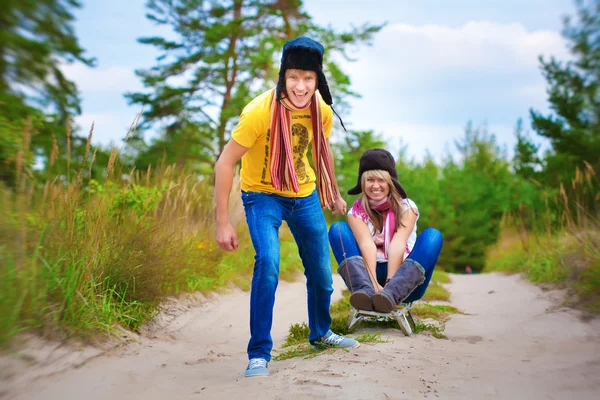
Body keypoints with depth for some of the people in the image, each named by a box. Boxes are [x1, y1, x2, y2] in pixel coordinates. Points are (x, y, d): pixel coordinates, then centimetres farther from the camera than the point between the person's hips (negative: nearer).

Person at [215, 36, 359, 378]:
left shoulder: (321, 110, -12)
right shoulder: (260, 111, -28)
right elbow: (225, 163, -24)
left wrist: (334, 194, 18)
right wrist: (223, 222, -25)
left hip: (305, 194, 5)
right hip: (262, 195, -5)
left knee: (321, 270, 11)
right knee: (268, 263, -26)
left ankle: (321, 332, 38)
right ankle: (259, 353, -10)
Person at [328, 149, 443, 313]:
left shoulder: (406, 207, -2)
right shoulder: (357, 211, 0)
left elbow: (397, 245, -19)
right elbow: (367, 245, -19)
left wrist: (389, 284, -32)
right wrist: (374, 283, -34)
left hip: (404, 277, 0)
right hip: (369, 273, 1)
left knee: (432, 235, -25)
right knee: (337, 229, -17)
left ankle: (390, 293, -48)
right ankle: (365, 290, -42)